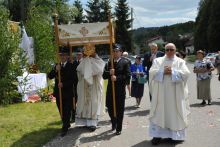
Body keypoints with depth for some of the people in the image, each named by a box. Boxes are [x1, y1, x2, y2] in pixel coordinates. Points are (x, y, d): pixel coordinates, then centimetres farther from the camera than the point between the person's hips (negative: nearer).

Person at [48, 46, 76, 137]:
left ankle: (65, 128, 6)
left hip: (68, 93, -5)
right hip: (58, 92, 5)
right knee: (62, 111, 15)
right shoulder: (57, 66, 9)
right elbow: (50, 76, 1)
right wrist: (55, 70, -15)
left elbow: (73, 79, -13)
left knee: (67, 111, 0)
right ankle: (67, 124, 32)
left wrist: (63, 84, -22)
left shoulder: (71, 66, -7)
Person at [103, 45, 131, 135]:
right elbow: (104, 76, 5)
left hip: (120, 90, -4)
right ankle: (113, 123, 36)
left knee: (120, 110, 2)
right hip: (110, 89, 4)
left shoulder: (125, 62, -2)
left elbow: (128, 76, -11)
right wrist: (109, 73, -15)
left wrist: (117, 78, -19)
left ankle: (118, 128, 15)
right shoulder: (109, 63, 11)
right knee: (110, 108, 10)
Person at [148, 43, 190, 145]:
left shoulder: (180, 61, 7)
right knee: (159, 113, 0)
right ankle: (158, 135, 4)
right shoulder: (158, 60, 9)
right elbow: (152, 72, -3)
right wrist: (163, 71, -15)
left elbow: (186, 73, -7)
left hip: (175, 94, 0)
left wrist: (172, 71, -15)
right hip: (161, 93, 1)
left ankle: (174, 134, 14)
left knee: (174, 113, 4)